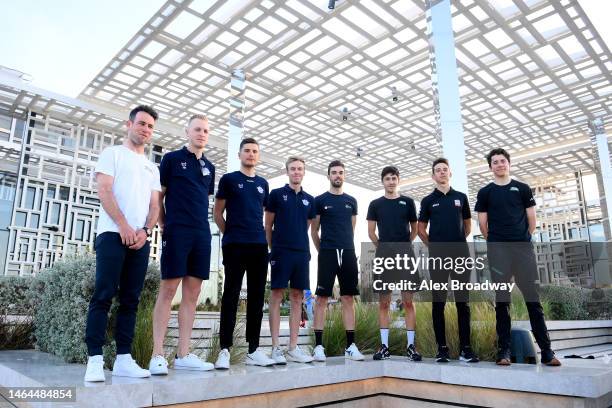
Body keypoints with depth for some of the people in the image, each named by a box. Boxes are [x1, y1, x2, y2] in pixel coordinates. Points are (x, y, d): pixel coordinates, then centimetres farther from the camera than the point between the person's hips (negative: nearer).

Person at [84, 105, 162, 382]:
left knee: (130, 300, 3)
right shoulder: (113, 153, 8)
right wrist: (123, 226, -13)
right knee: (103, 296, -9)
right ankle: (95, 359, -6)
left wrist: (145, 230, -4)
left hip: (141, 239, 5)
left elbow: (154, 206, 14)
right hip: (113, 234, -5)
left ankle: (123, 359, 6)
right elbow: (104, 190, -5)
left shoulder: (152, 167, 22)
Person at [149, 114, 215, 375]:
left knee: (192, 294, 4)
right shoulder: (172, 159, 4)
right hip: (176, 231, -5)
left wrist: (201, 221, 13)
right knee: (168, 290, -6)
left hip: (202, 234, 5)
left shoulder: (209, 167, 18)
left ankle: (183, 355, 9)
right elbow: (157, 195, 4)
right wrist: (162, 225, -2)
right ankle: (157, 355, -1)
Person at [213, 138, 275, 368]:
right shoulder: (228, 180, 5)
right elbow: (218, 213, 5)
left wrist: (261, 236, 12)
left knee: (256, 297, 5)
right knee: (231, 296, -4)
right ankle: (224, 349, 2)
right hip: (235, 246, -4)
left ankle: (253, 350, 12)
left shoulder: (263, 184, 17)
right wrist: (229, 234, 3)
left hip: (259, 246, 4)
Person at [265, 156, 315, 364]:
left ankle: (293, 348, 13)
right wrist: (272, 247, 1)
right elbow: (268, 225, 4)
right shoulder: (276, 194, 3)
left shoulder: (309, 200, 14)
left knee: (297, 298, 6)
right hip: (281, 253, -4)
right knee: (276, 296, -2)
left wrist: (305, 248, 11)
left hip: (302, 254, 4)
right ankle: (276, 348, 4)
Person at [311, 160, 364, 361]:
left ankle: (351, 345, 11)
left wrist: (345, 246, 13)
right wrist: (322, 250, 5)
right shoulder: (320, 200, 4)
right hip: (327, 253, -3)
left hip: (348, 253, 4)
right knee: (322, 298, -3)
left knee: (348, 299, 5)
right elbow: (314, 231, 5)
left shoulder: (351, 201, 15)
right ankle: (318, 345, 3)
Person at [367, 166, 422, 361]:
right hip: (383, 257, 1)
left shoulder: (408, 202, 8)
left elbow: (414, 229, 14)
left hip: (405, 256, 0)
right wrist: (384, 247, 11)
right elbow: (371, 232, 10)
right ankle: (384, 346, 10)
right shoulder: (375, 204, 8)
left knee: (408, 301, 0)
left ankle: (411, 346, 8)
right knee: (384, 303, 3)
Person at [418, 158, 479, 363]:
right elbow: (421, 230, 12)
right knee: (438, 302, 1)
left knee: (463, 302, 1)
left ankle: (465, 348, 7)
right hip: (437, 256, -1)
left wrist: (457, 242, 13)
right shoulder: (428, 200, 8)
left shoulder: (461, 197, 12)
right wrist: (435, 246, 8)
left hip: (460, 254, 1)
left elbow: (468, 225, 18)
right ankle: (442, 348, 7)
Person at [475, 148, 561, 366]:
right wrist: (495, 241, 7)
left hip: (524, 247, 1)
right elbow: (482, 223, 7)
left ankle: (546, 350, 5)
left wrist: (524, 238, 11)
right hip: (497, 250, -1)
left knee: (533, 298, -1)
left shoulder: (522, 189, 11)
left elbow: (531, 218, 12)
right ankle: (504, 350, 7)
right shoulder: (485, 192, 8)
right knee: (502, 300, 2)